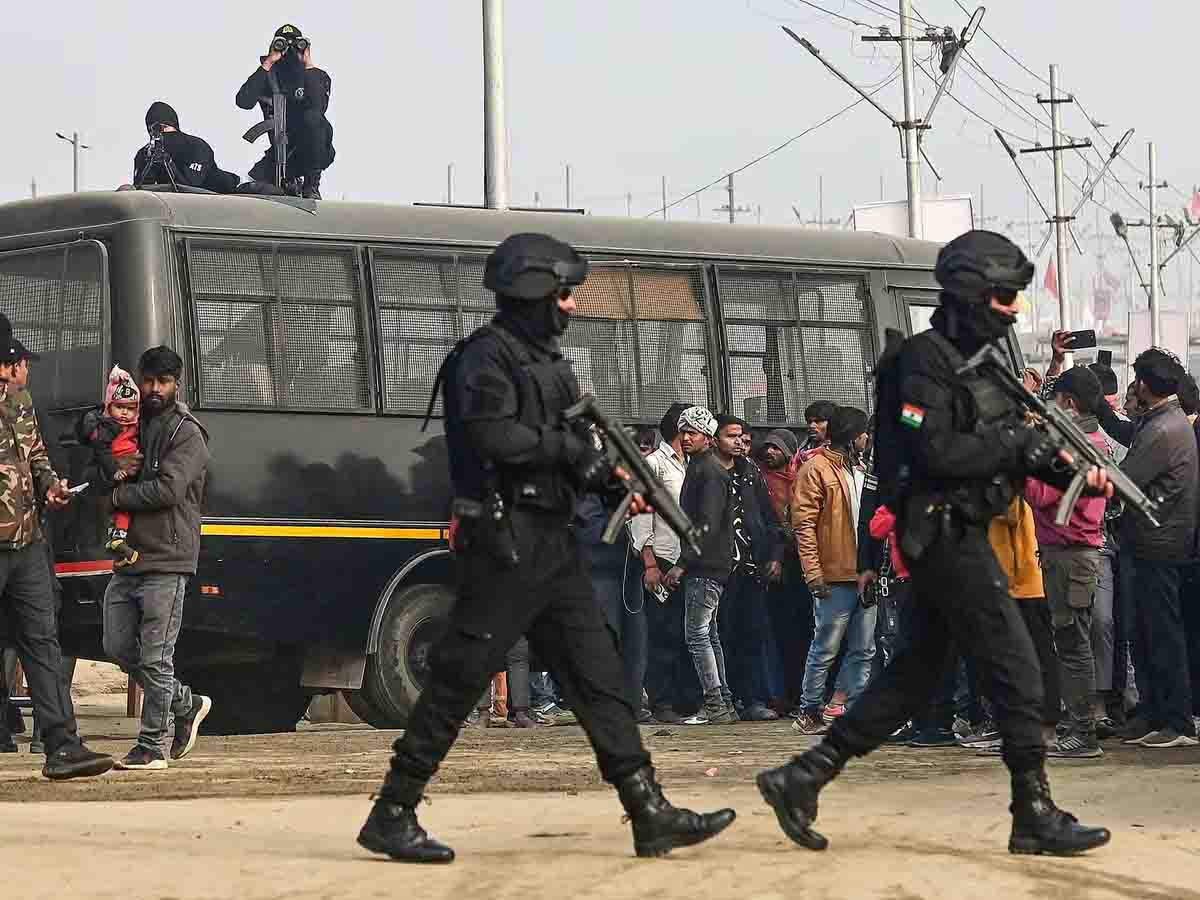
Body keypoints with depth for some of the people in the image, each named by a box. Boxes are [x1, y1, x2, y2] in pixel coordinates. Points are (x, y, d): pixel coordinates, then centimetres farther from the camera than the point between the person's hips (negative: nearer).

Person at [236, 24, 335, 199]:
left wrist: (309, 66, -19)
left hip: (315, 150, -2)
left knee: (312, 117, -35)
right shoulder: (268, 76, 0)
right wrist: (267, 65, -18)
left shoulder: (318, 77, -4)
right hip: (281, 150, 2)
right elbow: (244, 101, -18)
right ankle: (289, 181, 16)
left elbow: (318, 107, -25)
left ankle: (311, 185, -21)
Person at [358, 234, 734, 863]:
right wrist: (566, 445, -14)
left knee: (598, 674, 5)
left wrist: (609, 479, 6)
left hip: (551, 546, 9)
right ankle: (391, 817, 0)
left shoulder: (546, 360, 19)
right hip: (505, 544, -9)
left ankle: (650, 814, 4)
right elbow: (490, 435, -24)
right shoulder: (488, 356, -10)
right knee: (457, 681, -6)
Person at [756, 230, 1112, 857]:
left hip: (957, 539, 10)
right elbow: (936, 453, -22)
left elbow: (1008, 447, 20)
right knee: (1015, 667, -7)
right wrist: (1015, 444, -14)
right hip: (945, 535, -10)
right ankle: (1035, 816, -2)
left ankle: (801, 779, 14)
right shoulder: (926, 359, -13)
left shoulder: (983, 359, 16)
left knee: (915, 675, 12)